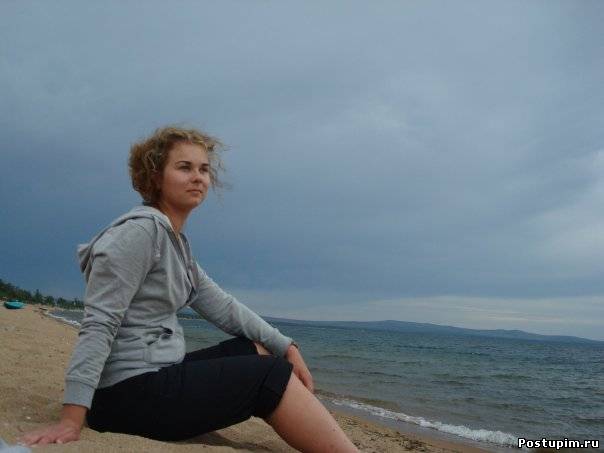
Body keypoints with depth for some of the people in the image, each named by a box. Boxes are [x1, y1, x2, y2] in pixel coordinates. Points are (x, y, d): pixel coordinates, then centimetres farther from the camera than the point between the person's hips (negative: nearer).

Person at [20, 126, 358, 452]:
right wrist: (72, 420, -27)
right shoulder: (141, 229, -14)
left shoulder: (176, 242, 14)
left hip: (155, 375, 10)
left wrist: (287, 347, 6)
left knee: (258, 351, 10)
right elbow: (99, 324, -21)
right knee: (271, 375, -8)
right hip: (128, 391, -10)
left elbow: (223, 306, 12)